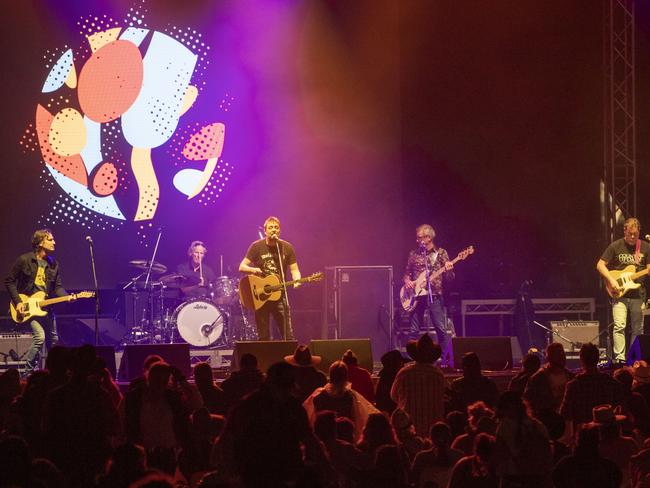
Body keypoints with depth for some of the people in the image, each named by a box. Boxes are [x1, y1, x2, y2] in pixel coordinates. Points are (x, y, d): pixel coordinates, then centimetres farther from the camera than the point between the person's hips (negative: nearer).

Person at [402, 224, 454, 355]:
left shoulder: (441, 253, 3)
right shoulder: (414, 254, 10)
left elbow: (450, 278, 2)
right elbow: (407, 273, 18)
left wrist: (449, 270, -20)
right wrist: (407, 281, -4)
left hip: (434, 296, -3)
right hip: (417, 296, 3)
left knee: (441, 329, -8)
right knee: (414, 330, 1)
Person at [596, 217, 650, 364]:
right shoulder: (615, 246, -2)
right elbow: (600, 265, 0)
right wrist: (611, 280, -12)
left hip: (638, 295, 2)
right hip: (620, 295, -2)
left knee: (637, 330, 7)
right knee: (619, 326, -14)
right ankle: (619, 358, -15)